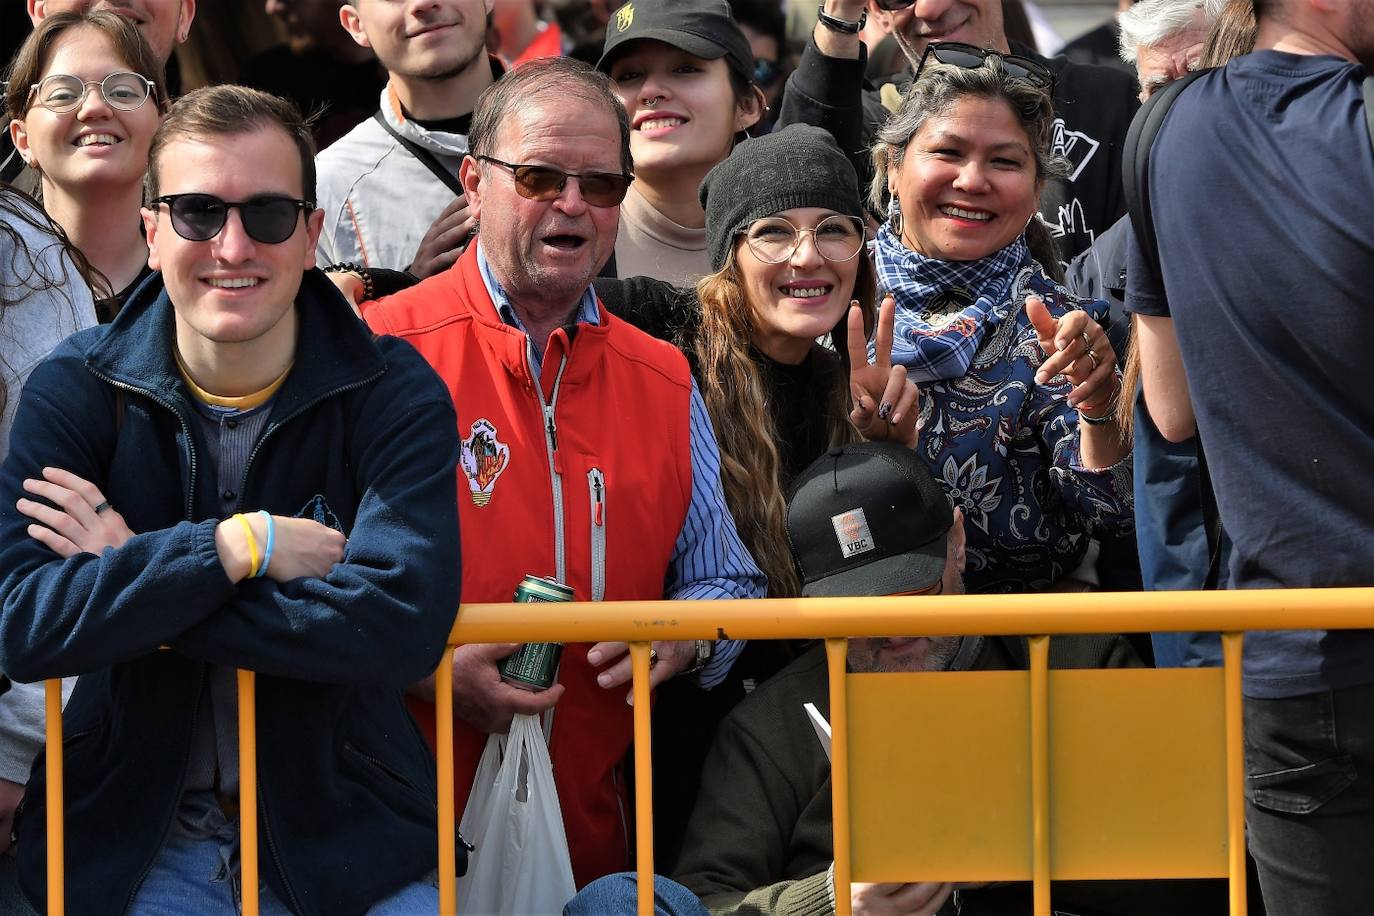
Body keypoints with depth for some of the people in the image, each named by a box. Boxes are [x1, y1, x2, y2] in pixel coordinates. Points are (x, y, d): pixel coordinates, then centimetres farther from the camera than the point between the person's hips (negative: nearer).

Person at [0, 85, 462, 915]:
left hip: (347, 844, 0)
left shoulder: (394, 395, -3)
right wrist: (241, 545, -18)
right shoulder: (75, 392, 1)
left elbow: (402, 623, -20)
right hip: (134, 843, 0)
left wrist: (128, 579, -16)